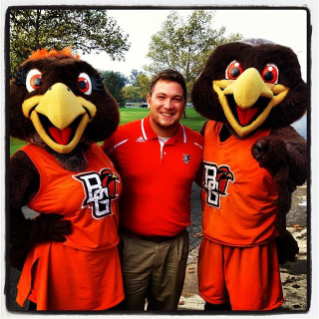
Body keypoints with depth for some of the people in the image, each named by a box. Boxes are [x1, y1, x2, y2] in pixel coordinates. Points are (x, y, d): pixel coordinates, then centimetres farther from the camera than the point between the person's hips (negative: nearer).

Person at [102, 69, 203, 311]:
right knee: (127, 308, 16)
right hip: (131, 244, -2)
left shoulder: (197, 143, -3)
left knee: (166, 308, 23)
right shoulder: (121, 138, -12)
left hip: (176, 245, 3)